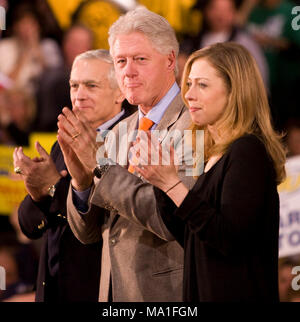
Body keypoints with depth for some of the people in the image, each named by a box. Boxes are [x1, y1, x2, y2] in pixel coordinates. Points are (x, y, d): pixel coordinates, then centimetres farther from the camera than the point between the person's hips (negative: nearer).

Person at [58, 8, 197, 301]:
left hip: (168, 292, -6)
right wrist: (81, 181, -10)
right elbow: (87, 232, 9)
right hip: (114, 290, 6)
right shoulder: (118, 133, 10)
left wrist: (100, 167, -20)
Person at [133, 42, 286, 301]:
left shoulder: (248, 151, -15)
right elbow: (191, 240, 12)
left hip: (237, 294, -9)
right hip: (207, 292, 9)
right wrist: (158, 179, 2)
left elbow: (230, 239, -23)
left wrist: (173, 184, -21)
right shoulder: (215, 155, 12)